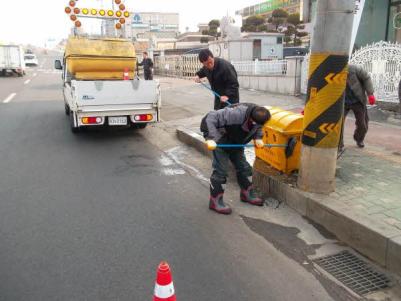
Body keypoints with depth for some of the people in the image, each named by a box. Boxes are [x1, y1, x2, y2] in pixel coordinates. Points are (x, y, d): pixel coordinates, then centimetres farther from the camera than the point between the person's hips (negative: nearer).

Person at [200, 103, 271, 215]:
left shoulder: (258, 116, -16)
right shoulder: (237, 113, -38)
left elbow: (258, 128, 9)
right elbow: (211, 117, -39)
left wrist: (258, 137, -12)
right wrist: (210, 138, -46)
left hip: (236, 143, 7)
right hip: (221, 142, -7)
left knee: (244, 167, 12)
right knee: (220, 171, -5)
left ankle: (247, 193, 33)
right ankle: (215, 201, 10)